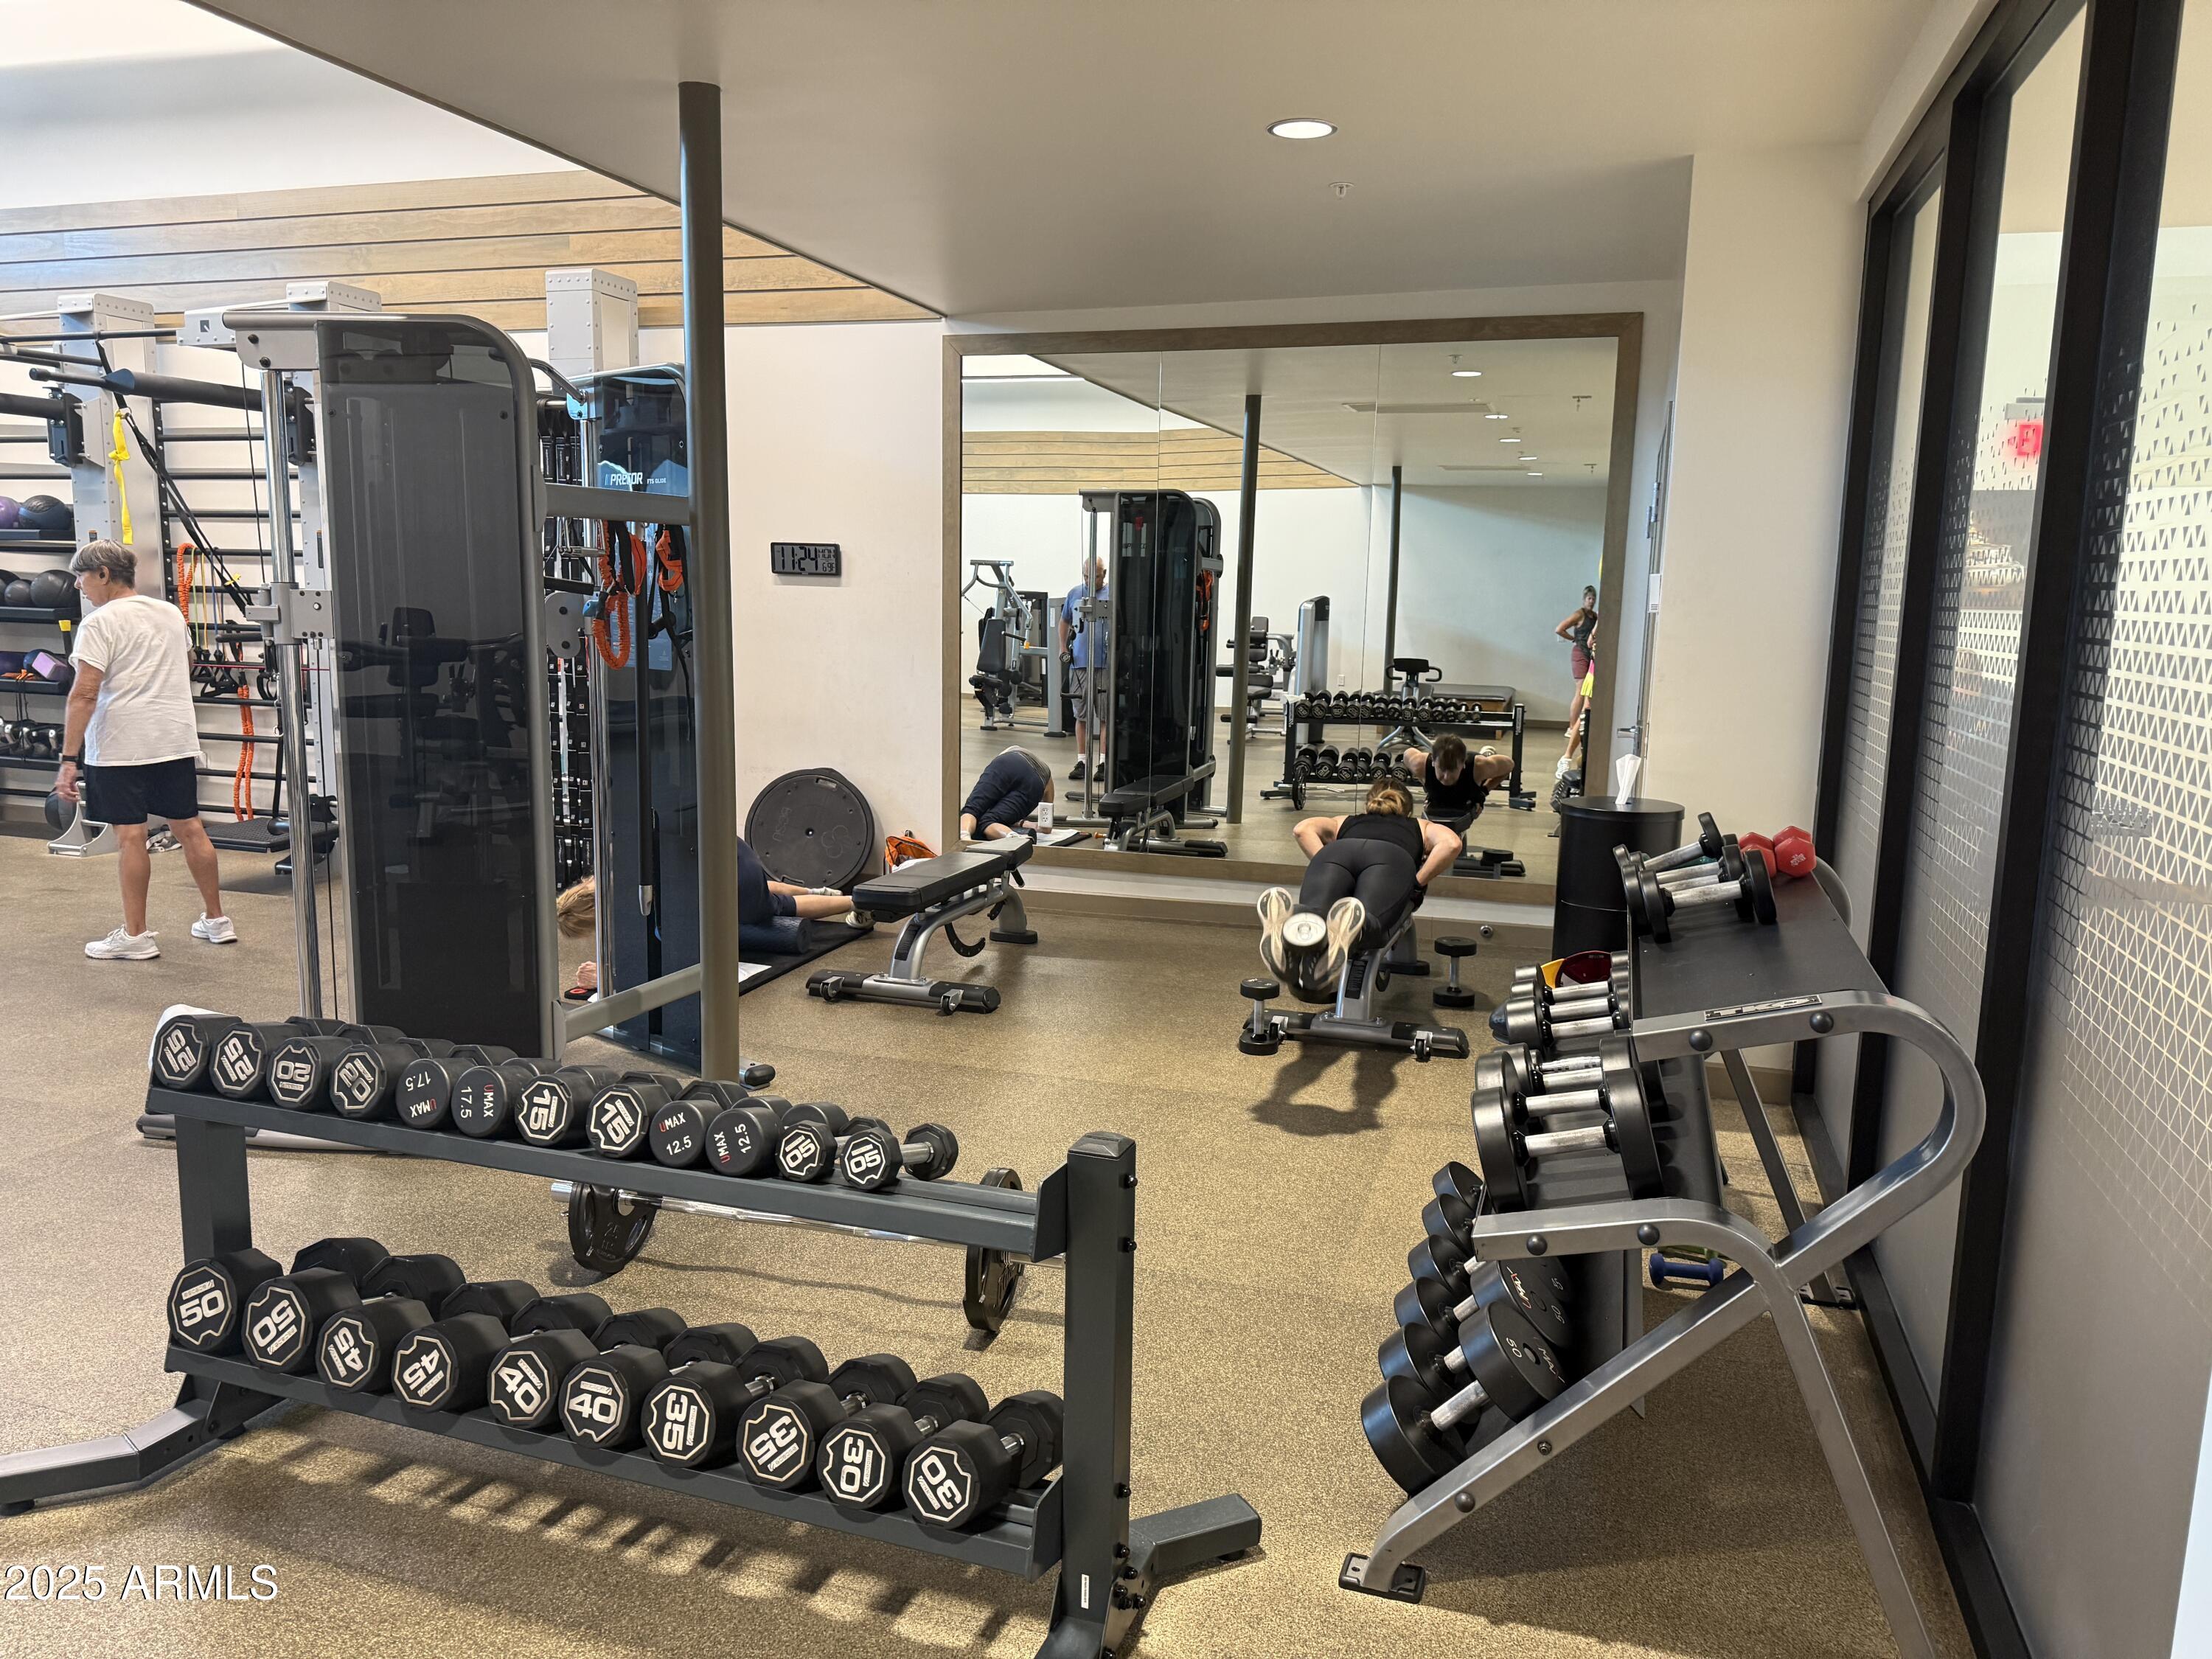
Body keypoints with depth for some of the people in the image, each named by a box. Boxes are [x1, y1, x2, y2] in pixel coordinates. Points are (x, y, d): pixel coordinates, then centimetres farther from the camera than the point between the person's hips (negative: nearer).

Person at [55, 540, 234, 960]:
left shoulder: (100, 623, -10)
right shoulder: (172, 614, 11)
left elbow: (84, 694, -17)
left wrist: (69, 759, -17)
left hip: (120, 746, -6)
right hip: (177, 739, 7)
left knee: (129, 835, -1)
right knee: (189, 827, 12)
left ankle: (135, 936, 4)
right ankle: (216, 921, 18)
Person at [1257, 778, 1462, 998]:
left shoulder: (1346, 822, 43)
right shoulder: (1422, 827, 41)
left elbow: (1303, 829, 21)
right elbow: (1451, 843, 17)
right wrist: (1418, 883, 23)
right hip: (1392, 857, -1)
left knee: (1312, 916, -27)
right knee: (1367, 918, -29)